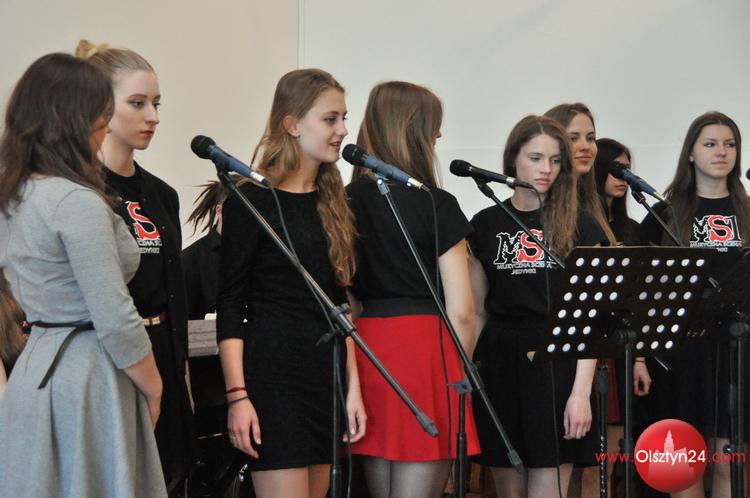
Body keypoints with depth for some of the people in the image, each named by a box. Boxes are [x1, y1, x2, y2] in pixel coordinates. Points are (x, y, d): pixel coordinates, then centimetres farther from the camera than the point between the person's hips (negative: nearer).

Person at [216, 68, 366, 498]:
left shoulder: (332, 203, 13)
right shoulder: (252, 199, -6)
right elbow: (230, 305, -9)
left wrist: (353, 387, 11)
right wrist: (238, 395, -16)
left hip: (326, 373, 7)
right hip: (273, 370, -7)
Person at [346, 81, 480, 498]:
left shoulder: (349, 201, 7)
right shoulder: (435, 205, -8)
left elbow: (345, 295, 10)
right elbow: (461, 311, -8)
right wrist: (461, 370, 6)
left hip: (366, 345, 6)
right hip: (425, 349, -6)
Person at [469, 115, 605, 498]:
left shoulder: (579, 227, 3)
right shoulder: (486, 225, 9)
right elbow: (478, 312, 13)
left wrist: (582, 391, -11)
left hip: (558, 364, -2)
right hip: (499, 363, 2)